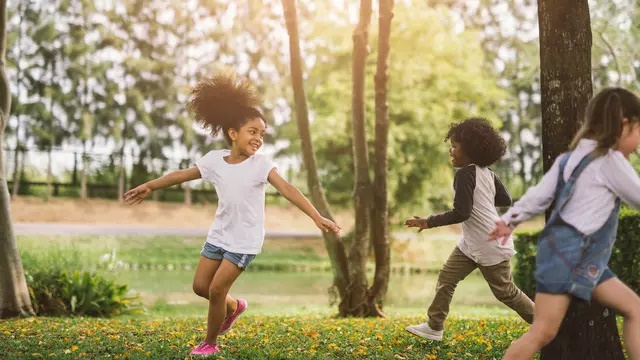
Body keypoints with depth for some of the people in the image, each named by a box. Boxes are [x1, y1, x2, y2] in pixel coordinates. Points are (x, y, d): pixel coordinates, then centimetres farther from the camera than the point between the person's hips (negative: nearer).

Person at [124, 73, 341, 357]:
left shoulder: (260, 164, -16)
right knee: (200, 286, 9)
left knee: (216, 289, -6)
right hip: (219, 235, 5)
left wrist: (316, 217, -37)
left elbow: (287, 189, -26)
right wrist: (150, 186, 10)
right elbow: (183, 175, 8)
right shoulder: (215, 159, -4)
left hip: (245, 240, -5)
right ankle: (233, 307, 40)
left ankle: (210, 343, 16)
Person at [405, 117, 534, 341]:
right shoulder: (486, 172, 5)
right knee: (446, 278, 7)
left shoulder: (465, 174, -21)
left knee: (505, 292, 5)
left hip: (491, 245, -10)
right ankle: (434, 327, 12)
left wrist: (429, 222, -20)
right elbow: (506, 200, 12)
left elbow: (461, 213, -26)